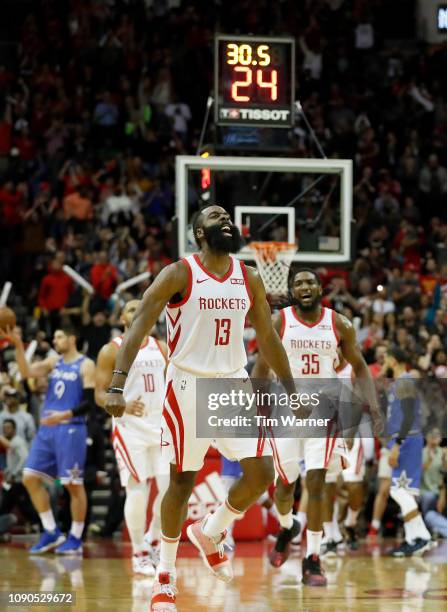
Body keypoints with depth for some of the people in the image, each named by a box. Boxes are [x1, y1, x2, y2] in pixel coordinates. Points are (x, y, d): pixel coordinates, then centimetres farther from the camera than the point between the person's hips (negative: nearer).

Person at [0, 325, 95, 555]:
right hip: (47, 429, 7)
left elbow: (89, 402, -10)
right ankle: (51, 533, 9)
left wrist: (64, 415, -22)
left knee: (73, 484, -4)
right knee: (30, 477, 2)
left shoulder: (85, 366, -4)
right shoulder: (53, 362, 13)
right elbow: (27, 372, 0)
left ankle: (75, 538, 5)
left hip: (71, 429, -7)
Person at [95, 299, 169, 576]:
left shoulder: (162, 348, 11)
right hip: (130, 428, -4)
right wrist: (123, 406, -24)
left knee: (170, 488, -5)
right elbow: (100, 394, -5)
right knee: (137, 491, -9)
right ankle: (140, 554, 2)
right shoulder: (112, 351, -2)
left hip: (161, 426, 4)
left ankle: (154, 540, 17)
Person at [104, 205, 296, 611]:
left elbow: (268, 338, 15)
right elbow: (139, 327, -14)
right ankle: (165, 574, 16)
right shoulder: (179, 274, -9)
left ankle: (210, 533, 19)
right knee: (183, 481, 1)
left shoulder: (249, 279, 6)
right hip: (189, 385, -4)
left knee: (262, 471, -7)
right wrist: (118, 384, -25)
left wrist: (291, 391, 15)